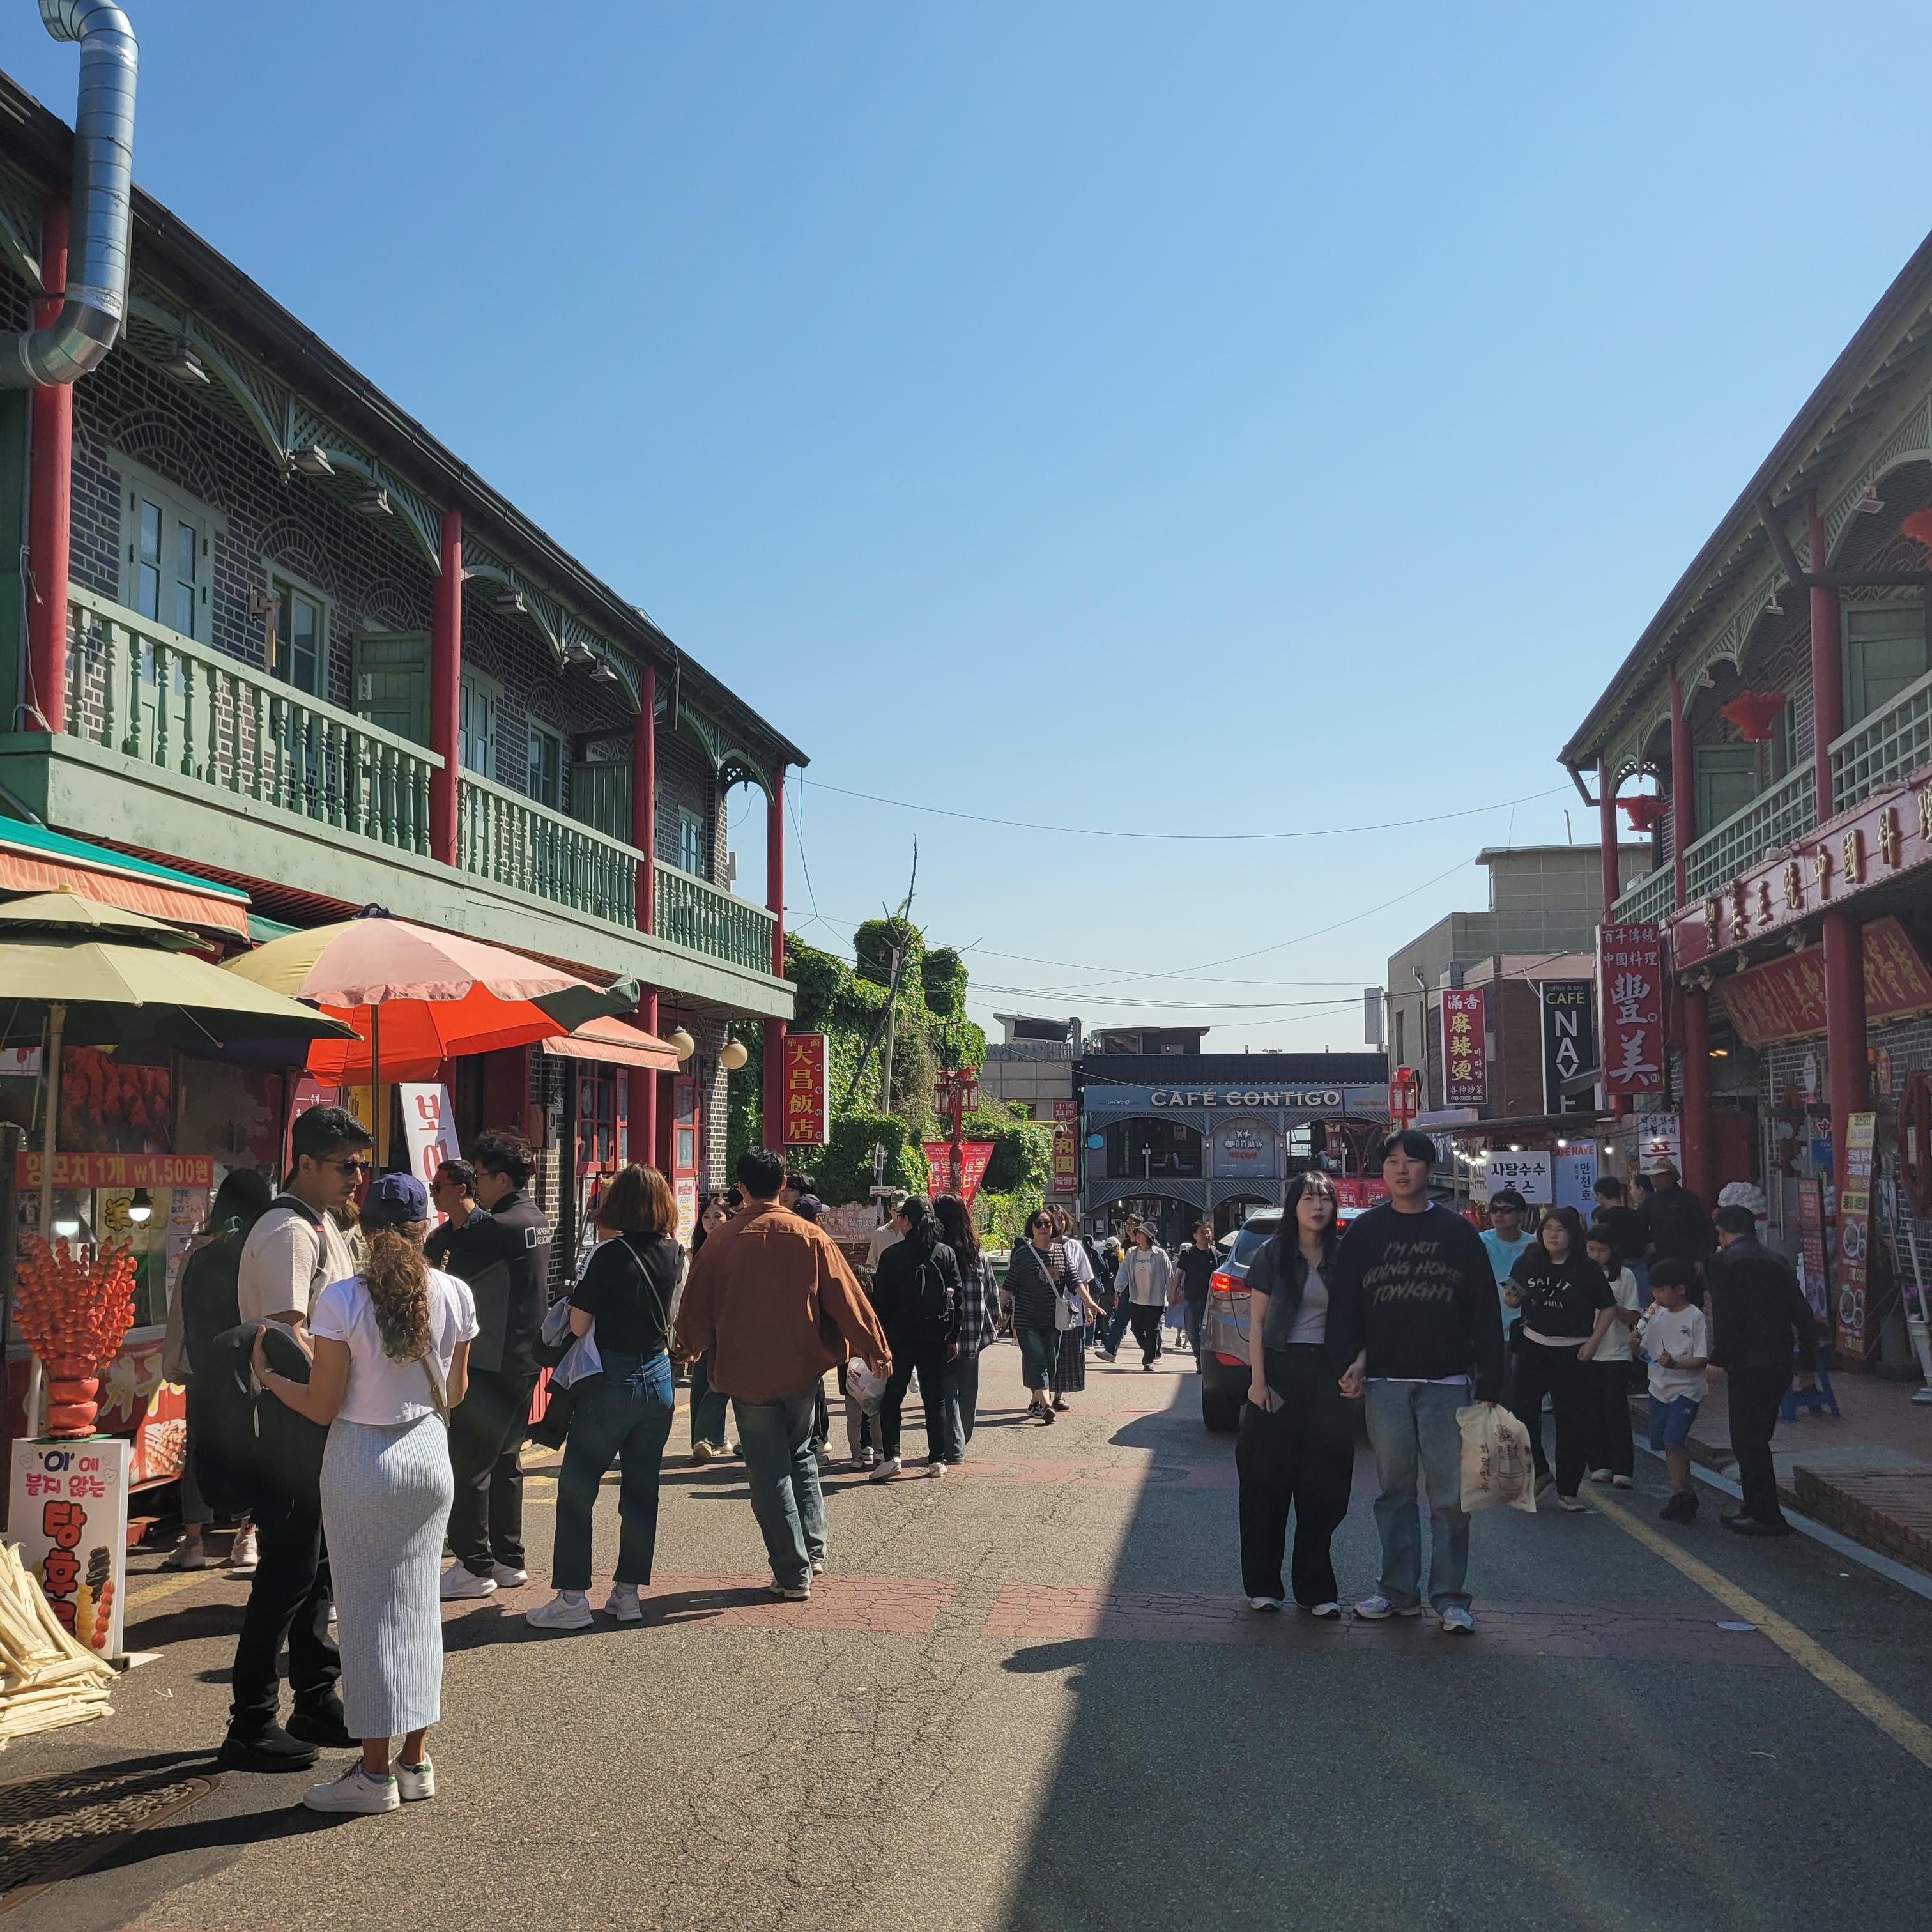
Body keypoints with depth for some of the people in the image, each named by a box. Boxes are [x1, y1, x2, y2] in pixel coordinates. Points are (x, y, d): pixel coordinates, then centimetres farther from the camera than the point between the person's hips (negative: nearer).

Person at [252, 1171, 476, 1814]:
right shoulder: (456, 1295, -5)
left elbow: (322, 1408, -11)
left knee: (367, 1610, 5)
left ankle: (375, 1773, 10)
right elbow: (454, 1393, 6)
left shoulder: (342, 1300, -16)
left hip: (362, 1458, -4)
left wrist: (267, 1375, 5)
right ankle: (416, 1761, 21)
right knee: (418, 1605, 14)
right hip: (429, 1452, 4)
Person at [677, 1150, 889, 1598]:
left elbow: (696, 1304, 4)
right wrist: (877, 1351, 7)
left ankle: (793, 1574, 5)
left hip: (747, 1372, -2)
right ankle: (813, 1550, 20)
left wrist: (691, 1345, 25)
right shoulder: (810, 1237, -5)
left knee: (769, 1473, 5)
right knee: (800, 1457, 23)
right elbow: (847, 1299, -3)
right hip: (802, 1369, 2)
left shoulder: (722, 1241, -5)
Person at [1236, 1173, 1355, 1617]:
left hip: (1330, 1375, 2)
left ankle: (1316, 1588, 13)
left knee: (1324, 1483, 4)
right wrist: (1258, 1379, -8)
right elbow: (1256, 1320, -1)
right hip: (1280, 1370, -2)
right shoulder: (1274, 1253, 0)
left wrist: (1356, 1369, -3)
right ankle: (1263, 1585, 12)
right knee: (1268, 1480, 2)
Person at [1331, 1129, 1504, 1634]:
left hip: (1447, 1382, -1)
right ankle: (1399, 1590, 17)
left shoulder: (1458, 1232, 4)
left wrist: (1487, 1384, -2)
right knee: (1394, 1490, 7)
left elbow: (1485, 1312, 3)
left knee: (1450, 1495, 0)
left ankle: (1449, 1597, 8)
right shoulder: (1365, 1231, 7)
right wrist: (1353, 1360, -9)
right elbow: (1344, 1303, 6)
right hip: (1385, 1382, 1)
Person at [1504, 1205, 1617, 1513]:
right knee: (1521, 1411, 1)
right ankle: (1537, 1471, 25)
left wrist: (1593, 1342, -7)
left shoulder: (1587, 1269, -6)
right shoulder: (1528, 1263, 2)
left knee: (1574, 1422, 0)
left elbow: (1609, 1308, 1)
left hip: (1573, 1354, -2)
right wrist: (1511, 1298, -13)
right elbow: (1512, 1301, 10)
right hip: (1533, 1349, 3)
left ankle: (1567, 1490, 12)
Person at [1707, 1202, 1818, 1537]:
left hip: (1748, 1367, -8)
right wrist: (1808, 1364, 19)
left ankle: (1767, 1517, 1)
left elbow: (1725, 1317, -17)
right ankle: (1757, 1508, 24)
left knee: (1748, 1442, -1)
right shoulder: (1777, 1262, 13)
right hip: (1779, 1364, 8)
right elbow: (1803, 1316, 14)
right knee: (1756, 1439, 17)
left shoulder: (1725, 1262, -7)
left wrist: (1718, 1360, -12)